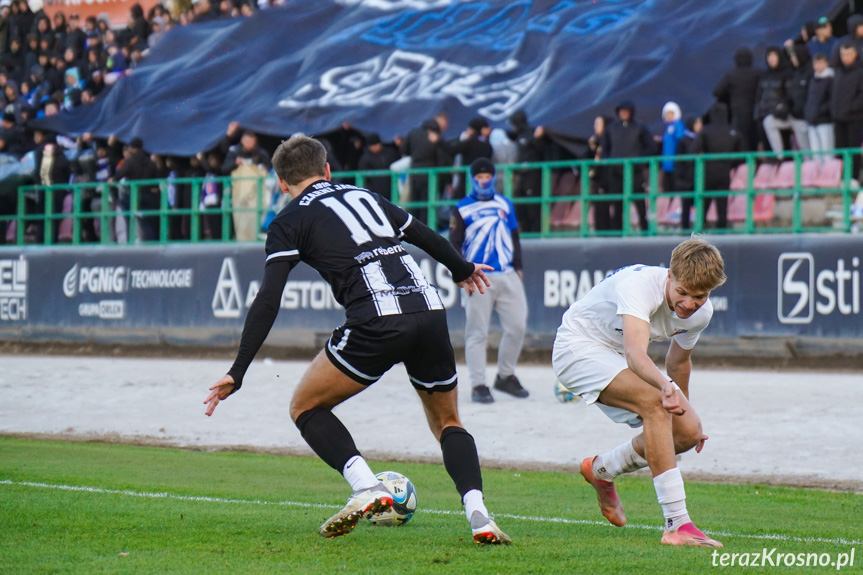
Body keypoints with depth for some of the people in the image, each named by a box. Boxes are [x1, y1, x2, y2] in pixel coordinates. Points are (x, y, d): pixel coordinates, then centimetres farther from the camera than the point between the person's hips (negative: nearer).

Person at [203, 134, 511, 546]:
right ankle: (478, 515, -1)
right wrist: (463, 271, 56)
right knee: (447, 422, 23)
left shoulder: (290, 221, 10)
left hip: (377, 324, -5)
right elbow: (428, 238, 36)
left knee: (306, 407, 14)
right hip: (429, 310, 5)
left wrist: (237, 373, 1)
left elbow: (267, 303, 1)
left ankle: (367, 488, -8)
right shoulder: (366, 197, 26)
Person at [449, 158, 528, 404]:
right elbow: (454, 245, 0)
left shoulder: (505, 204, 15)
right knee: (477, 332, -5)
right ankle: (478, 385, -3)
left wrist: (518, 267, 12)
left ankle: (506, 376, 18)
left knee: (517, 326, 2)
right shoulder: (462, 209, 3)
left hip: (508, 276, 4)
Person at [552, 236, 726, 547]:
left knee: (688, 431, -2)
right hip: (579, 345, -8)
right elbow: (636, 354, -49)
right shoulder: (640, 286, -34)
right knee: (654, 403, -31)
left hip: (616, 354, 8)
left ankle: (602, 469, 24)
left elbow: (679, 360, 12)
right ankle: (678, 525, -33)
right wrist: (666, 385, -67)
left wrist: (683, 410, 23)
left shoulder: (701, 312, -10)